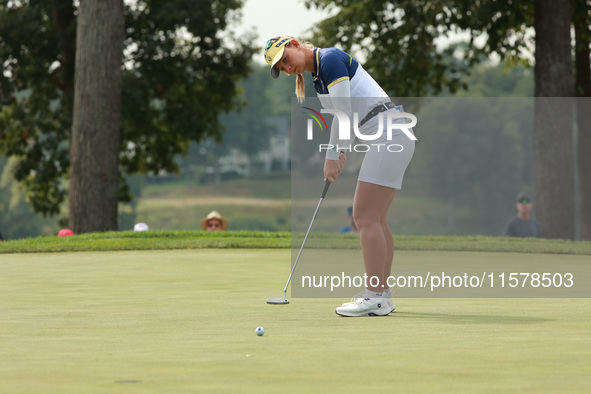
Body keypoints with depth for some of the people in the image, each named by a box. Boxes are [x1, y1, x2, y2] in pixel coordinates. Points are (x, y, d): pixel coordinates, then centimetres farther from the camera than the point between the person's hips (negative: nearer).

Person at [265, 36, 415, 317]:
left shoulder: (330, 59, -10)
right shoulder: (317, 77, 18)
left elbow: (345, 112, -14)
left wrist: (334, 156, -7)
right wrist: (337, 153, 6)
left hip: (388, 133, -10)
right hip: (389, 138, 10)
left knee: (365, 217, -11)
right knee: (375, 219, 10)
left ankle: (374, 297, -12)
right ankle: (382, 294, 13)